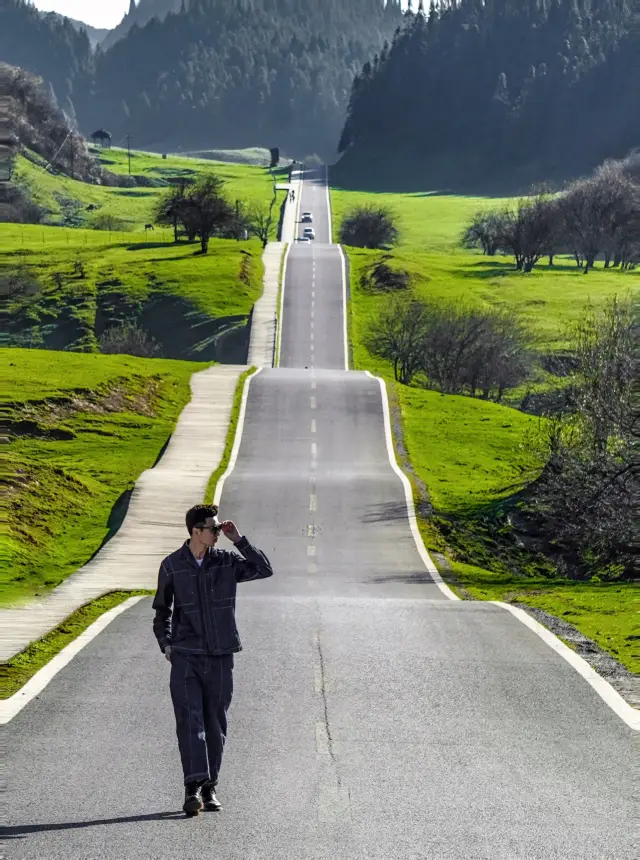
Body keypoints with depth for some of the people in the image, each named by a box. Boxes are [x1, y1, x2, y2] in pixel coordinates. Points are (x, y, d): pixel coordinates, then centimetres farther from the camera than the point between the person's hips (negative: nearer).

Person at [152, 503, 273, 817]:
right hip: (185, 656, -2)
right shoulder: (172, 566, 2)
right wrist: (166, 644, 3)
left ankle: (210, 787, 16)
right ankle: (193, 787, -18)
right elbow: (162, 609, 13)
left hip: (220, 656, 2)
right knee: (189, 721, -12)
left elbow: (264, 569, -6)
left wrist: (239, 540, -9)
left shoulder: (226, 561, 4)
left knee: (215, 725, 6)